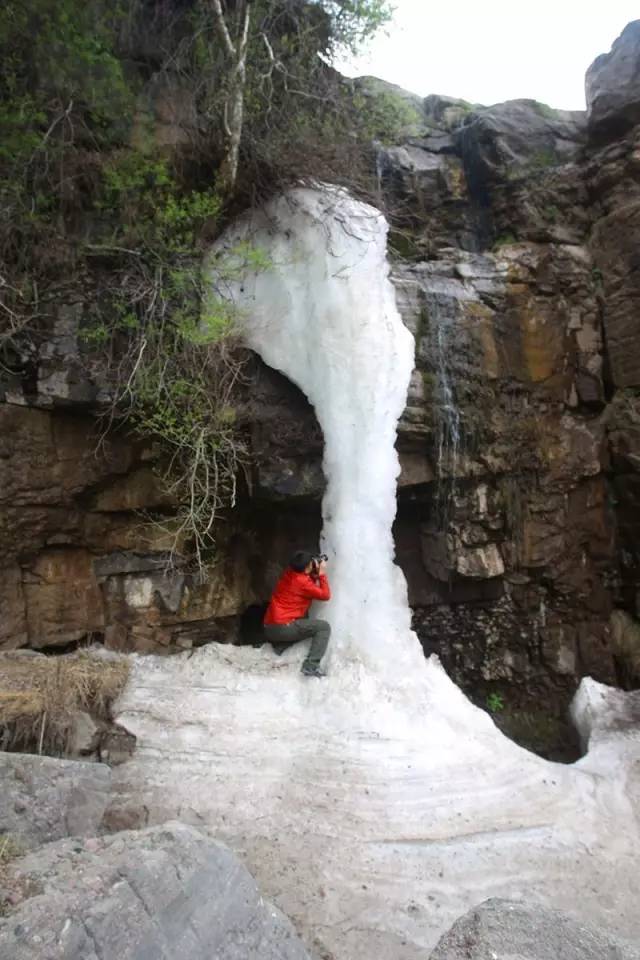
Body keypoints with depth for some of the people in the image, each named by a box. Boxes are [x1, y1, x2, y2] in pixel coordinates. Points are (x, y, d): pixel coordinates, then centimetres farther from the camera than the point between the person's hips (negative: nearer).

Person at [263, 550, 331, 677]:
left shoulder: (289, 573, 10)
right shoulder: (302, 581, -13)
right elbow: (325, 595, -6)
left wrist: (316, 574, 11)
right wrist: (322, 573, 1)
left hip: (269, 628, 9)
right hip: (282, 627, -9)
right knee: (324, 627, -7)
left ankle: (279, 644, 18)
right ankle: (311, 665, -16)